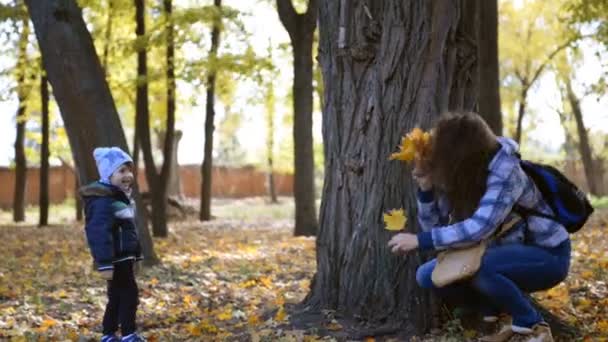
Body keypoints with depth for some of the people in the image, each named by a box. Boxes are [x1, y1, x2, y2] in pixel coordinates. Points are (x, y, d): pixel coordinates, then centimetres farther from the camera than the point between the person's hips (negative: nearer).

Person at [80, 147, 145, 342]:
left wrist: (134, 256, 25)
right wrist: (105, 264, -27)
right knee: (129, 295, -5)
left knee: (117, 297, 14)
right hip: (116, 260, -10)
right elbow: (100, 233, -25)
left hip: (124, 258, 10)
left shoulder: (120, 197, 16)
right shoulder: (104, 201, -19)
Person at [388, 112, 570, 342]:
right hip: (511, 253, 7)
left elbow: (480, 228, -38)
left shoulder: (505, 172, -27)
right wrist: (426, 187, -18)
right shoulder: (456, 175, -6)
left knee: (476, 267, -35)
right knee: (428, 275, -7)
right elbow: (435, 226, -2)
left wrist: (419, 240, -33)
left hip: (546, 255, -7)